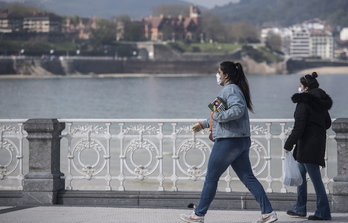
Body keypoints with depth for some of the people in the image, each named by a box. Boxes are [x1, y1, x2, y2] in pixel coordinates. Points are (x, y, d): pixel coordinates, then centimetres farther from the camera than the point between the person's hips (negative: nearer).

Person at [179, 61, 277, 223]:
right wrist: (203, 124, 33)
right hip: (242, 141, 10)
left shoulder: (230, 89, -12)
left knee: (211, 178, 1)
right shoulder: (234, 89, 20)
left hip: (228, 141, -10)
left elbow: (238, 110, -30)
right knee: (248, 178, 7)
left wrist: (217, 116, -20)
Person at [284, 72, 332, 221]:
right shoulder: (321, 102, 11)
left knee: (315, 178, -6)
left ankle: (323, 212, -3)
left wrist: (288, 145, -13)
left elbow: (298, 127, -18)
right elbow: (327, 123, 18)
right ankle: (300, 208, 26)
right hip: (319, 141, 10)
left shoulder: (304, 102, -15)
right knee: (300, 173, 20)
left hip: (308, 144, -10)